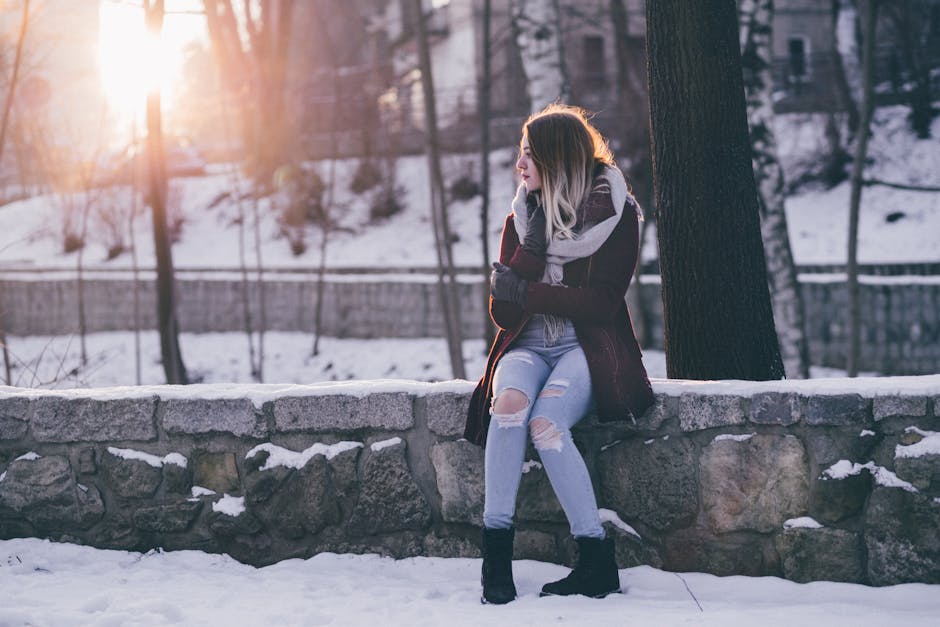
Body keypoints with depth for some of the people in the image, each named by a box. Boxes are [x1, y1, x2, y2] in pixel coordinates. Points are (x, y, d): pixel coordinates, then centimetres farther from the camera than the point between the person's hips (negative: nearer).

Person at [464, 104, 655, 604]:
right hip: (528, 347, 4)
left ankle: (597, 561, -24)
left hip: (589, 347, -3)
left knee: (545, 422, -33)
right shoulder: (522, 218, 12)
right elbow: (503, 314, 3)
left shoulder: (616, 214, -1)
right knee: (509, 401, -32)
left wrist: (528, 293, -16)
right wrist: (532, 247, -11)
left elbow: (603, 302, -9)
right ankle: (496, 554, -31)